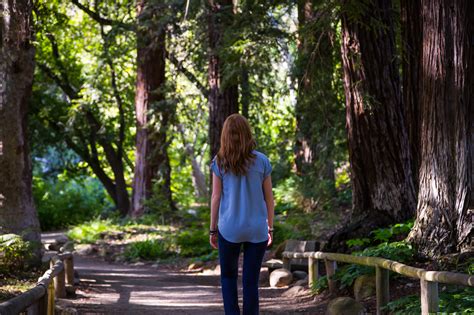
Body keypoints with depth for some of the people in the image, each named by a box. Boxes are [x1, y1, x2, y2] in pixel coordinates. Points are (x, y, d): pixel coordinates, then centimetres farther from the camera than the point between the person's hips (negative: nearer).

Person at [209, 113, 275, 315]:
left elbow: (216, 197, -2)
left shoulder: (219, 162, -3)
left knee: (228, 276, 15)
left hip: (229, 229, 0)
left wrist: (213, 230, 6)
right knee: (251, 281, 6)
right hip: (256, 230, 1)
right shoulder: (261, 161, -1)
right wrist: (270, 228, 13)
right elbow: (269, 198, 4)